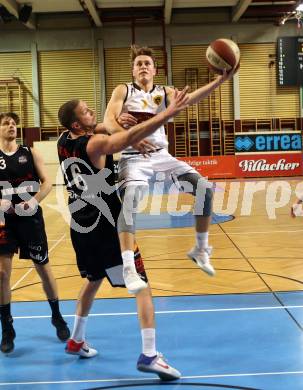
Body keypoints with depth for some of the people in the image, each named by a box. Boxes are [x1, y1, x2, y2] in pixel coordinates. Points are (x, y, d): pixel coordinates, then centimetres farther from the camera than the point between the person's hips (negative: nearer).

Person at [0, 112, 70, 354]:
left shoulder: (30, 153, 2)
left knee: (44, 268, 9)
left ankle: (57, 317, 30)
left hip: (31, 218, 0)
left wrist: (34, 200, -18)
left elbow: (47, 183, -1)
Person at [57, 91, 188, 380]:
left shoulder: (63, 142, 4)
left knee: (93, 281, 28)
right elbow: (131, 137, -35)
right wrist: (169, 112, -38)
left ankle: (76, 340, 38)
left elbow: (88, 131, 24)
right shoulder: (96, 144, -19)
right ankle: (149, 355, -10)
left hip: (80, 228, 8)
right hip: (106, 229, -8)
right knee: (142, 287, -3)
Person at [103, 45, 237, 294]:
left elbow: (189, 99, -11)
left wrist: (221, 79, -28)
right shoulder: (123, 91, 2)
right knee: (129, 199, -32)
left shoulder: (164, 93, 9)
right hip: (134, 158, -3)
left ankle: (201, 250, 8)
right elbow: (108, 121, -13)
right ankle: (129, 268, -35)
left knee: (204, 188, -9)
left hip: (161, 156, 4)